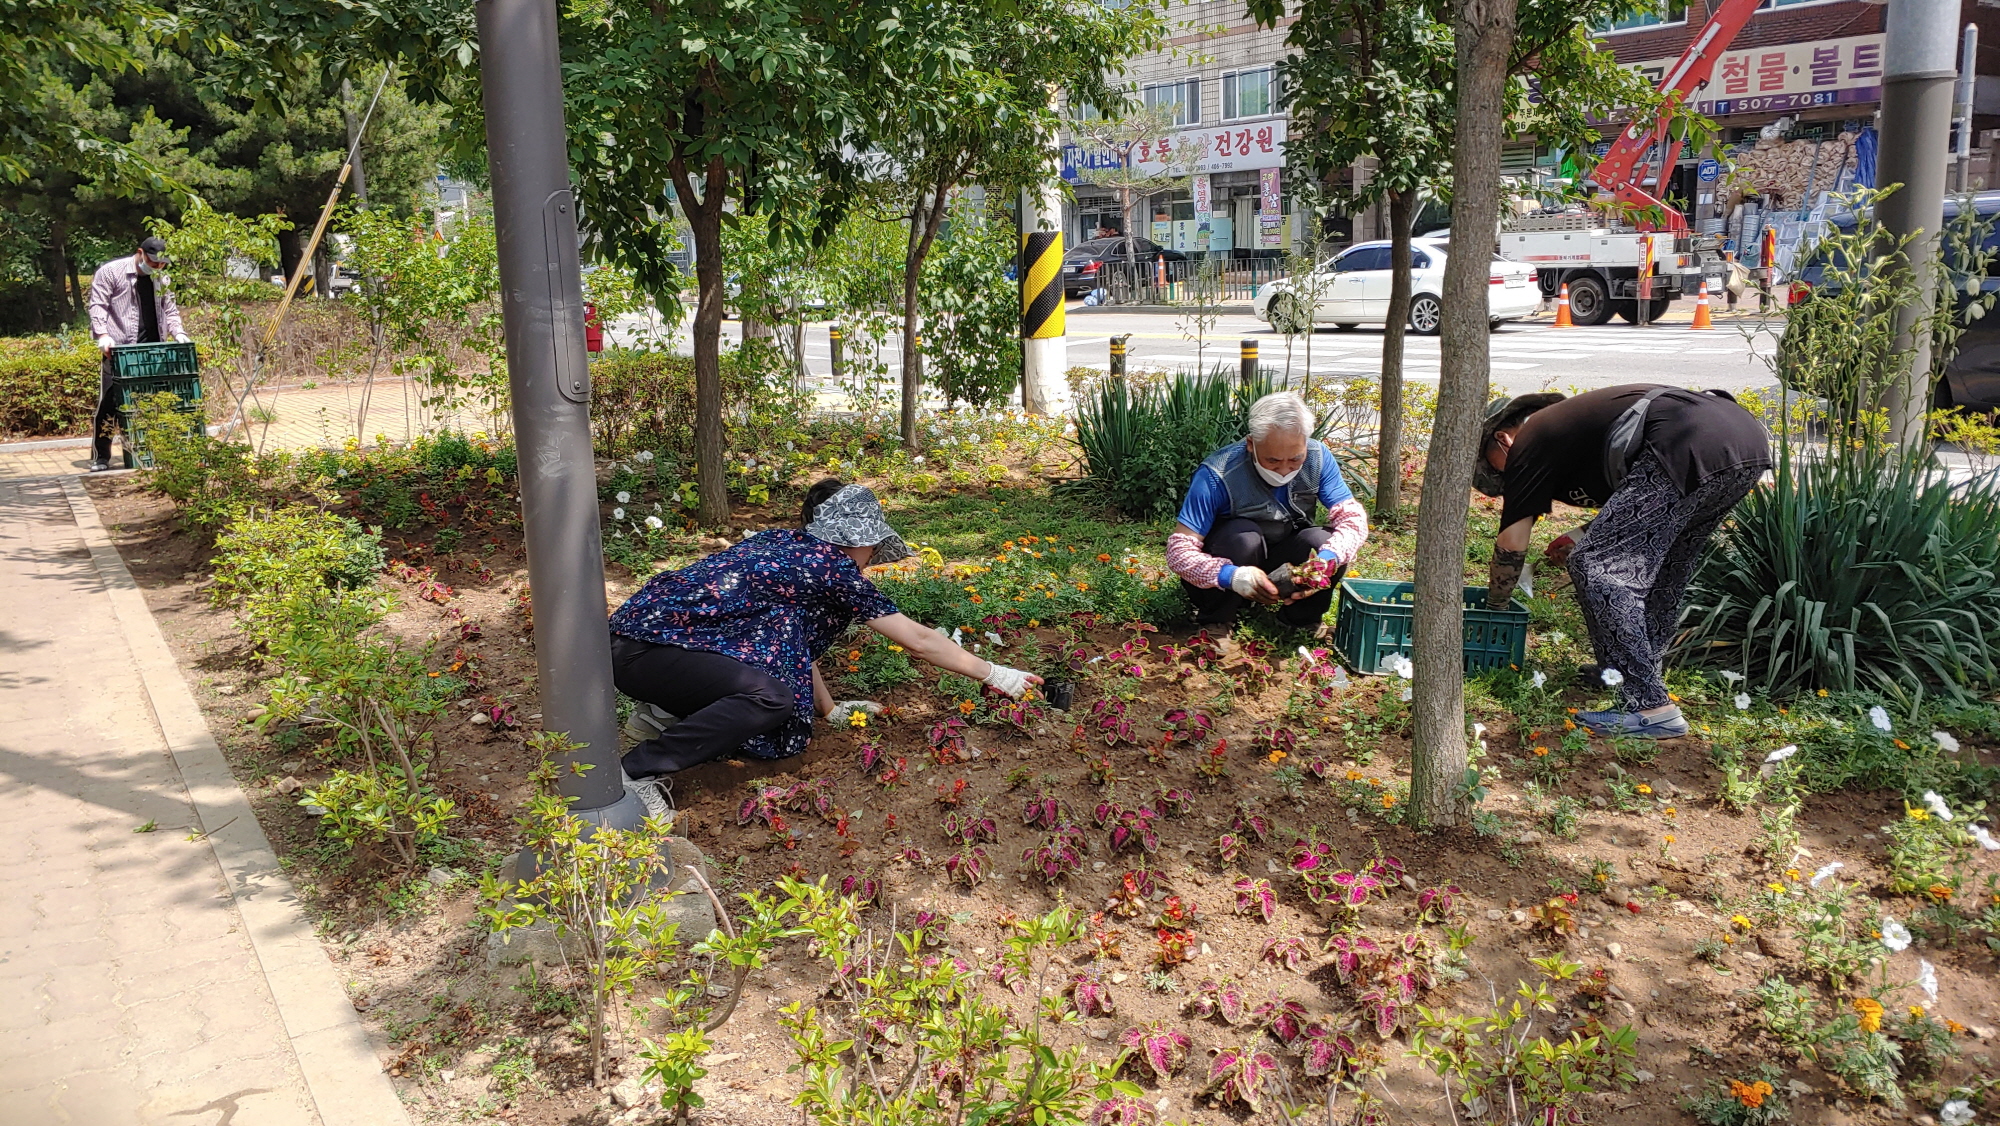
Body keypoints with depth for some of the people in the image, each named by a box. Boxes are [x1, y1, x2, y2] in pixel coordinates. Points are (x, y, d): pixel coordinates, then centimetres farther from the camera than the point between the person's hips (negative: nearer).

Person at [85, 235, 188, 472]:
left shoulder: (161, 279, 17)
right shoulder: (110, 272, 1)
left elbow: (169, 310, 23)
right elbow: (97, 305, -2)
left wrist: (178, 333, 5)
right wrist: (103, 335, -15)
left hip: (153, 350, 5)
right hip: (119, 348, -5)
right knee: (109, 402, -3)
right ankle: (100, 457, 4)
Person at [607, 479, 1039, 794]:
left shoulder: (782, 543, 13)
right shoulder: (834, 566, -9)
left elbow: (793, 640, 22)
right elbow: (919, 640, -3)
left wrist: (831, 709, 25)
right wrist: (995, 675, 5)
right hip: (642, 648, -10)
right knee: (772, 696, -30)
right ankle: (632, 773, -25)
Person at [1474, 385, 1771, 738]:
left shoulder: (1529, 444, 11)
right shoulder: (1570, 420, 34)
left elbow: (1512, 544, 12)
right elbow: (1651, 502, 40)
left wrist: (1493, 608, 27)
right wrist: (1584, 535, 33)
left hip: (1690, 448, -10)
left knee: (1597, 567, -5)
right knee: (1663, 564, 28)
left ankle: (1649, 707, -7)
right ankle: (1646, 667, 36)